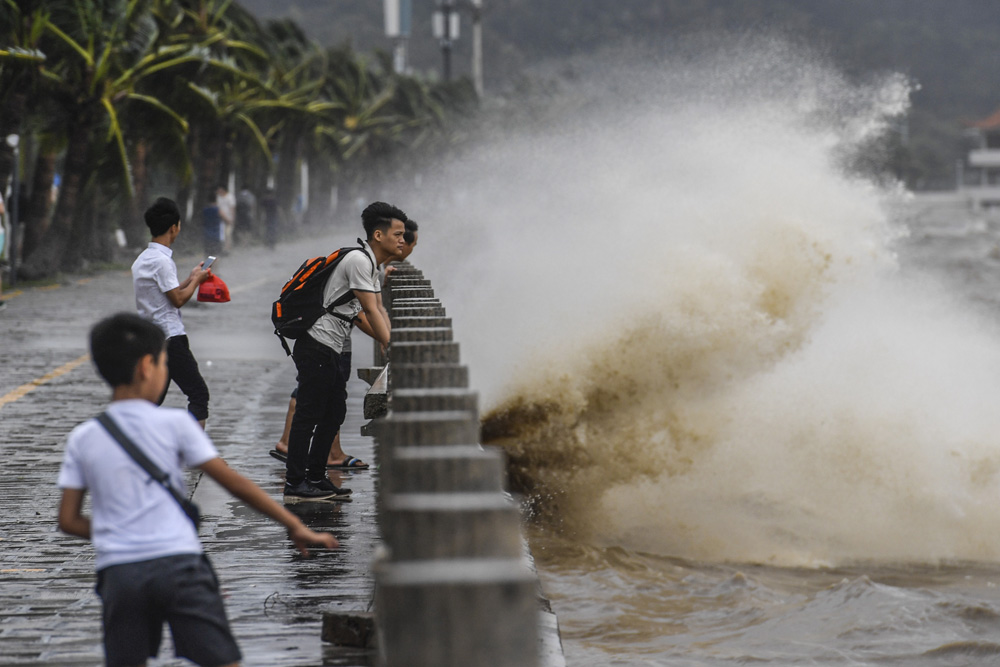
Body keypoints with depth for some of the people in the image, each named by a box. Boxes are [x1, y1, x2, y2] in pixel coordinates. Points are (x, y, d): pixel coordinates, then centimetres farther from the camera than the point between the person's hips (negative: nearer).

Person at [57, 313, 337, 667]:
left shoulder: (82, 439, 9)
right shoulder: (173, 423, 2)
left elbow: (68, 520, 9)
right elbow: (233, 481, 3)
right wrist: (295, 525, 9)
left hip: (118, 571, 2)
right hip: (179, 562, -2)